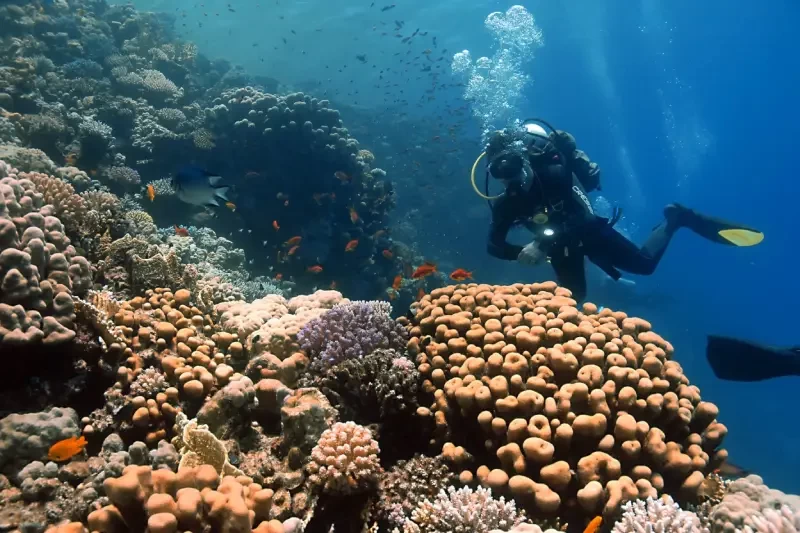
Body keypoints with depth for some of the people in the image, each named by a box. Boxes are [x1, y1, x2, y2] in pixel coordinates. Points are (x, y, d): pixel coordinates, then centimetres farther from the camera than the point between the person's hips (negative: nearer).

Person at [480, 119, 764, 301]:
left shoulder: (553, 174, -34)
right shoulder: (504, 204, -21)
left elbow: (580, 219, -37)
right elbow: (494, 244, -17)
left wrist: (542, 244, -48)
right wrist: (520, 253, -39)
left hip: (588, 230, -4)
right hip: (561, 244, 4)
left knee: (644, 263, 1)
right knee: (574, 298, 11)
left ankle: (676, 218, 23)